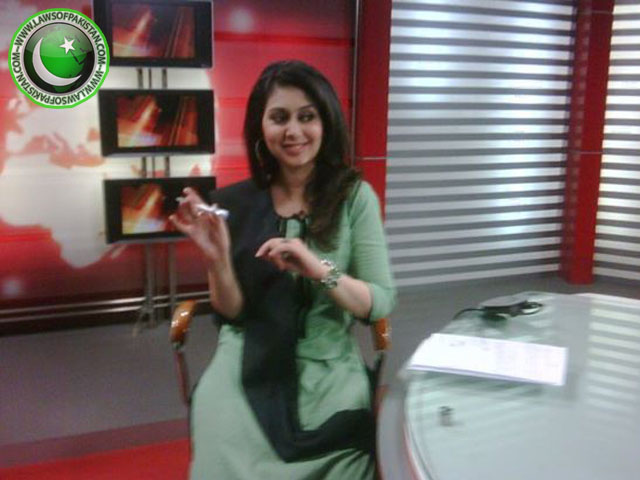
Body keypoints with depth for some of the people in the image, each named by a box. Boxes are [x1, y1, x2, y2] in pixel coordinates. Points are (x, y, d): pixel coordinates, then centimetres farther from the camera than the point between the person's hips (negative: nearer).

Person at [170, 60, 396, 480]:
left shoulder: (355, 196, -3)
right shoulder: (234, 203, 0)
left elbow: (382, 303, -7)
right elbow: (231, 314, 2)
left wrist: (320, 270, -23)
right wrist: (218, 260, -18)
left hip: (328, 370, 0)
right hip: (247, 369, 1)